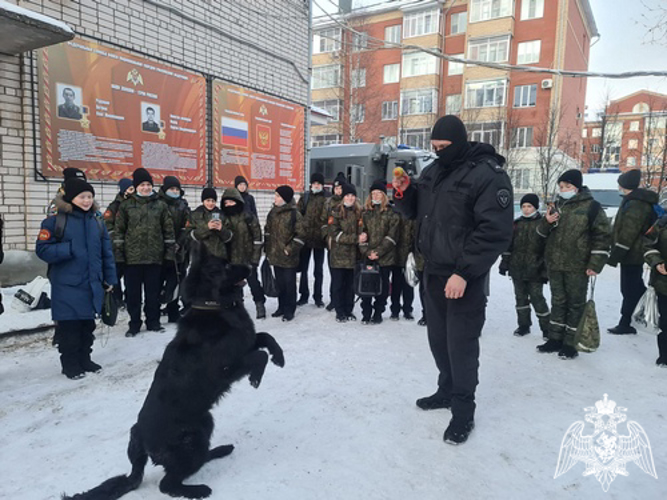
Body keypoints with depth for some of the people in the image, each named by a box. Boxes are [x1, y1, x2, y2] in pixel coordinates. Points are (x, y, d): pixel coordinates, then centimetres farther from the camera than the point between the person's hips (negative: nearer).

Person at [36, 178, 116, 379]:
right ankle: (70, 364, 18)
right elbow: (43, 249, -9)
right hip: (67, 286, -4)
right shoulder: (56, 221, -6)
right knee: (69, 326, 3)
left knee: (87, 325, 14)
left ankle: (84, 359, 29)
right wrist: (69, 249, -21)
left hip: (92, 285, 5)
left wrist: (109, 279, 8)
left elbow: (107, 253, 10)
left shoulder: (97, 223, 8)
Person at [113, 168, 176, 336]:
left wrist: (169, 251, 3)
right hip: (132, 256, -1)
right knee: (133, 292, 6)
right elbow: (118, 229, 2)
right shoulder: (126, 205, 3)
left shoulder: (160, 205, 6)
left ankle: (153, 322, 21)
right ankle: (134, 324, 18)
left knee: (153, 291, 8)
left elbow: (168, 229, 7)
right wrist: (118, 252, -3)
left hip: (154, 256, 1)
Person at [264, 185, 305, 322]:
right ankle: (282, 307, 29)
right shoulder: (272, 212, 9)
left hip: (289, 257, -6)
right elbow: (267, 230, 17)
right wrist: (268, 249, 11)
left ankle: (290, 310, 14)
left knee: (290, 283, 3)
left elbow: (300, 235, -13)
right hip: (275, 255, 6)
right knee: (279, 283, 16)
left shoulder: (295, 214, -11)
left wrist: (290, 249, -16)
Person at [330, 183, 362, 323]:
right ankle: (340, 312, 15)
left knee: (350, 284, 10)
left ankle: (349, 311, 23)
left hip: (353, 254, 3)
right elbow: (335, 233, -11)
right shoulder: (336, 212, -3)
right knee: (338, 284, 3)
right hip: (338, 253, -3)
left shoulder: (359, 212, 7)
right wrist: (355, 238, -16)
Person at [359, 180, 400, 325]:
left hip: (385, 257, -3)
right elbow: (361, 233, 7)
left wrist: (378, 252, -14)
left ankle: (378, 314, 18)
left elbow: (391, 237, -8)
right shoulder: (366, 212, 11)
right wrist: (366, 251, -7)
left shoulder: (392, 213, -2)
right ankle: (366, 314, 11)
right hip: (367, 257, 3)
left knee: (382, 286, 6)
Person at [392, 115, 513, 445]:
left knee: (461, 345, 0)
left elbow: (495, 232, -21)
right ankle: (447, 390, 38)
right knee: (438, 338, 18)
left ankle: (463, 411, 18)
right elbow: (415, 212, 19)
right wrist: (404, 193, -3)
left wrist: (464, 273, -24)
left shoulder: (488, 174, -15)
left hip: (464, 279, -7)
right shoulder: (432, 171, 9)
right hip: (433, 272, 7)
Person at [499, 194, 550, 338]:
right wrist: (504, 263, 10)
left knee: (537, 298, -1)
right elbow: (508, 245, 13)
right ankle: (523, 325, 24)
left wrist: (545, 269, -7)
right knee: (520, 297, 12)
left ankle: (546, 327, 13)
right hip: (517, 269, 4)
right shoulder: (516, 224, 9)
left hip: (534, 270, -4)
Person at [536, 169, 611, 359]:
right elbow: (542, 233, 18)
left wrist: (595, 264, -14)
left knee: (575, 304, 6)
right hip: (554, 264, 6)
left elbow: (602, 236, -9)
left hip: (577, 267, -5)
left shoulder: (591, 207, -6)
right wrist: (546, 222, -5)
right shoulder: (557, 206, 11)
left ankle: (571, 344, 14)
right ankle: (555, 339, 24)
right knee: (558, 302, 14)